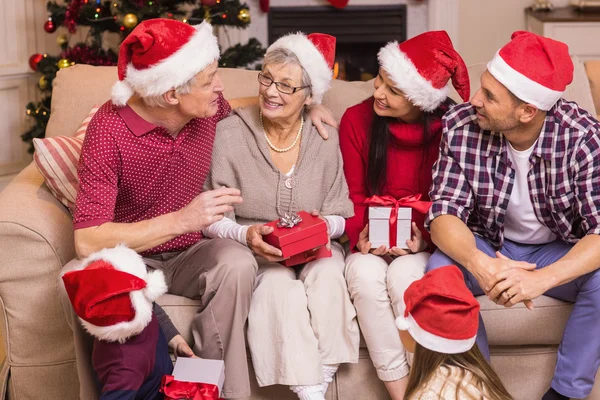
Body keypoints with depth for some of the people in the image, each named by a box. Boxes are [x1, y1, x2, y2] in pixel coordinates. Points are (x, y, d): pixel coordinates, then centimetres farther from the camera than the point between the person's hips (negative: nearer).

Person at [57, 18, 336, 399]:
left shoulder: (209, 109, -8)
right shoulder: (110, 128, -24)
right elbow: (87, 241, -31)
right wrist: (181, 219, -39)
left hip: (189, 254, 3)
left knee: (238, 263, -30)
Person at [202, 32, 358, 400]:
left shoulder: (325, 140, 2)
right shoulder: (230, 134, -7)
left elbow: (341, 217, 4)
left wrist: (323, 226, -18)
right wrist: (245, 235, -25)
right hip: (250, 252, -2)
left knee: (328, 272, -30)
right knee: (278, 282, -33)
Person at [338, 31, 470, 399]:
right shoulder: (357, 120, -5)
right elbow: (353, 196, 2)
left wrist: (424, 237, -19)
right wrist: (361, 234, -16)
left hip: (426, 241, -2)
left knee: (404, 276, -33)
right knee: (365, 274, -31)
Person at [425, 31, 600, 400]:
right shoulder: (460, 127, -18)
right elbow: (445, 214, -19)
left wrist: (541, 279, -45)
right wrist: (478, 263, -41)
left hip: (561, 254, -1)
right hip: (489, 248, 1)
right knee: (441, 269, -30)